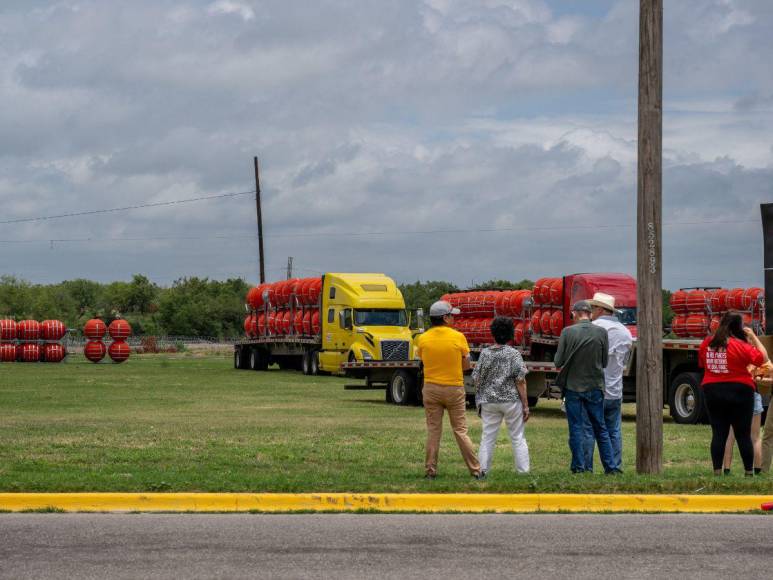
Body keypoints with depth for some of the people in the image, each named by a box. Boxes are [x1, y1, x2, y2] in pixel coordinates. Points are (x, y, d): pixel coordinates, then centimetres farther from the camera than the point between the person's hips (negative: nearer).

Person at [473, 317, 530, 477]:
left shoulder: (485, 354, 0)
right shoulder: (514, 354, -7)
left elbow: (476, 379, 4)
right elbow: (520, 381, -9)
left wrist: (479, 401, 15)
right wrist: (525, 405, -4)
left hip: (489, 402, 2)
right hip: (512, 401, -2)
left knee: (487, 437, 8)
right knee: (518, 438, 7)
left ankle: (483, 471, 6)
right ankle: (523, 471, 7)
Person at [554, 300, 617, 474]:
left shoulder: (567, 332, -10)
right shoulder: (601, 332, -5)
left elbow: (558, 362, -7)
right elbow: (605, 362, 3)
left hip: (573, 386, -2)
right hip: (595, 386, 2)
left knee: (576, 428, 6)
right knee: (600, 428, 11)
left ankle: (579, 466, 6)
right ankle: (610, 467, 10)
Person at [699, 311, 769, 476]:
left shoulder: (706, 344, 1)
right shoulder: (740, 345, -15)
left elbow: (702, 363, 16)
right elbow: (763, 358, -9)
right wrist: (753, 337, -1)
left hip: (712, 391, 4)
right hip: (739, 392, -4)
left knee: (718, 434, 5)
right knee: (743, 435, 5)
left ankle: (717, 471, 1)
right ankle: (749, 472, 9)